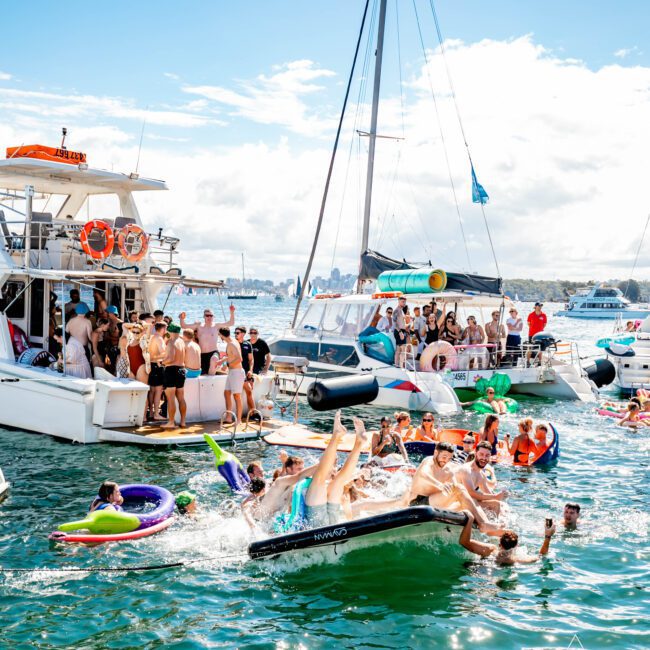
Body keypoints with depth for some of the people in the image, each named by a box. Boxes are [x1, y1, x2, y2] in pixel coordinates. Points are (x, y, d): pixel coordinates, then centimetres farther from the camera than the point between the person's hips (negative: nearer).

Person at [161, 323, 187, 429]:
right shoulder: (182, 342, 10)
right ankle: (183, 421, 15)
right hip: (181, 370, 8)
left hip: (172, 370, -8)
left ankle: (171, 422, -4)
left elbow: (171, 359, -22)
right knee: (181, 398, 11)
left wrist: (162, 361, -6)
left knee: (170, 398, -4)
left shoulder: (171, 343, -14)